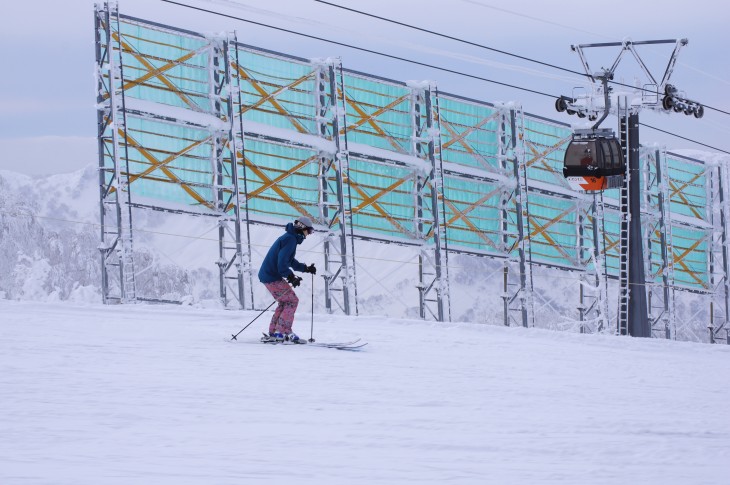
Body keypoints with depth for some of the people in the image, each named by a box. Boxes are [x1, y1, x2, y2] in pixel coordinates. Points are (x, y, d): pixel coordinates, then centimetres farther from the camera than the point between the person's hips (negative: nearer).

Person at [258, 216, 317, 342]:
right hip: (272, 277, -10)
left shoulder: (290, 238, 17)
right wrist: (291, 277, -25)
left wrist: (306, 268, 18)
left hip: (267, 275, 10)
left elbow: (291, 261, 27)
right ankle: (283, 331, -11)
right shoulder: (290, 240, -16)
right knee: (292, 301, -8)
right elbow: (282, 262, -24)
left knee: (286, 302, 16)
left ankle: (274, 332, 16)